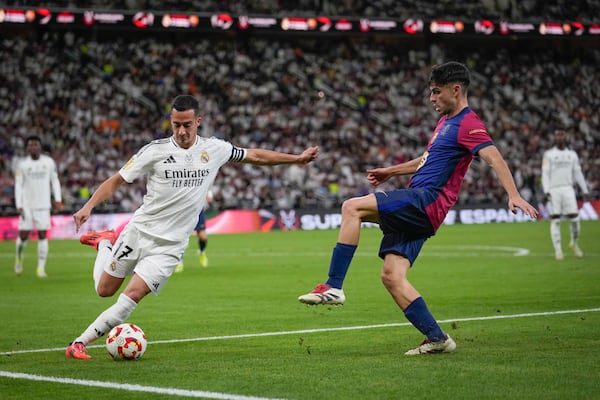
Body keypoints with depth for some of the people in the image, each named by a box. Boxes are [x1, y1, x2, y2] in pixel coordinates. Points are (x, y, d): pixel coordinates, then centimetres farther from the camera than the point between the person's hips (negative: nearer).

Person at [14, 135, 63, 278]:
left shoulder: (49, 162, 2)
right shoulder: (22, 164, -2)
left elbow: (55, 181, 10)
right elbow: (18, 185, -1)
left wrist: (58, 199, 1)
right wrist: (19, 206, -8)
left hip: (43, 205, 1)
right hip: (27, 206, -1)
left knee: (43, 235, -5)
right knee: (23, 236, 0)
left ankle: (41, 268, -1)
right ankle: (19, 258, 29)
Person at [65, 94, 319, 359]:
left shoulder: (214, 149, 0)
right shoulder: (155, 150, -9)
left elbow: (255, 156, 14)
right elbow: (117, 180, -4)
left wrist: (297, 158, 14)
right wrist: (88, 206, -18)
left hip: (170, 246, 1)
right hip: (139, 231, -1)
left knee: (133, 295, -15)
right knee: (104, 290, 10)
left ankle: (80, 343, -6)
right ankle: (106, 243, 40)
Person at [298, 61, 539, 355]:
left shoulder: (468, 124, -7)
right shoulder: (446, 120, 24)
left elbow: (494, 158, -20)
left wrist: (514, 195, -34)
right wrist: (390, 172, 39)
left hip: (427, 199, -10)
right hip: (416, 209, 10)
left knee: (352, 208, -20)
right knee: (391, 276, 0)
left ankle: (333, 287, -20)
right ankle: (437, 338, 3)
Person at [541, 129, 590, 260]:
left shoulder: (572, 154, 13)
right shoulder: (549, 154, 3)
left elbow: (578, 174, 16)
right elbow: (545, 174, -3)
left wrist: (585, 191, 12)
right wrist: (546, 191, -15)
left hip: (568, 189, 2)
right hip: (554, 190, -2)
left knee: (574, 218, -5)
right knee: (555, 221, -4)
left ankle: (574, 243, 18)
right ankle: (558, 250, -1)